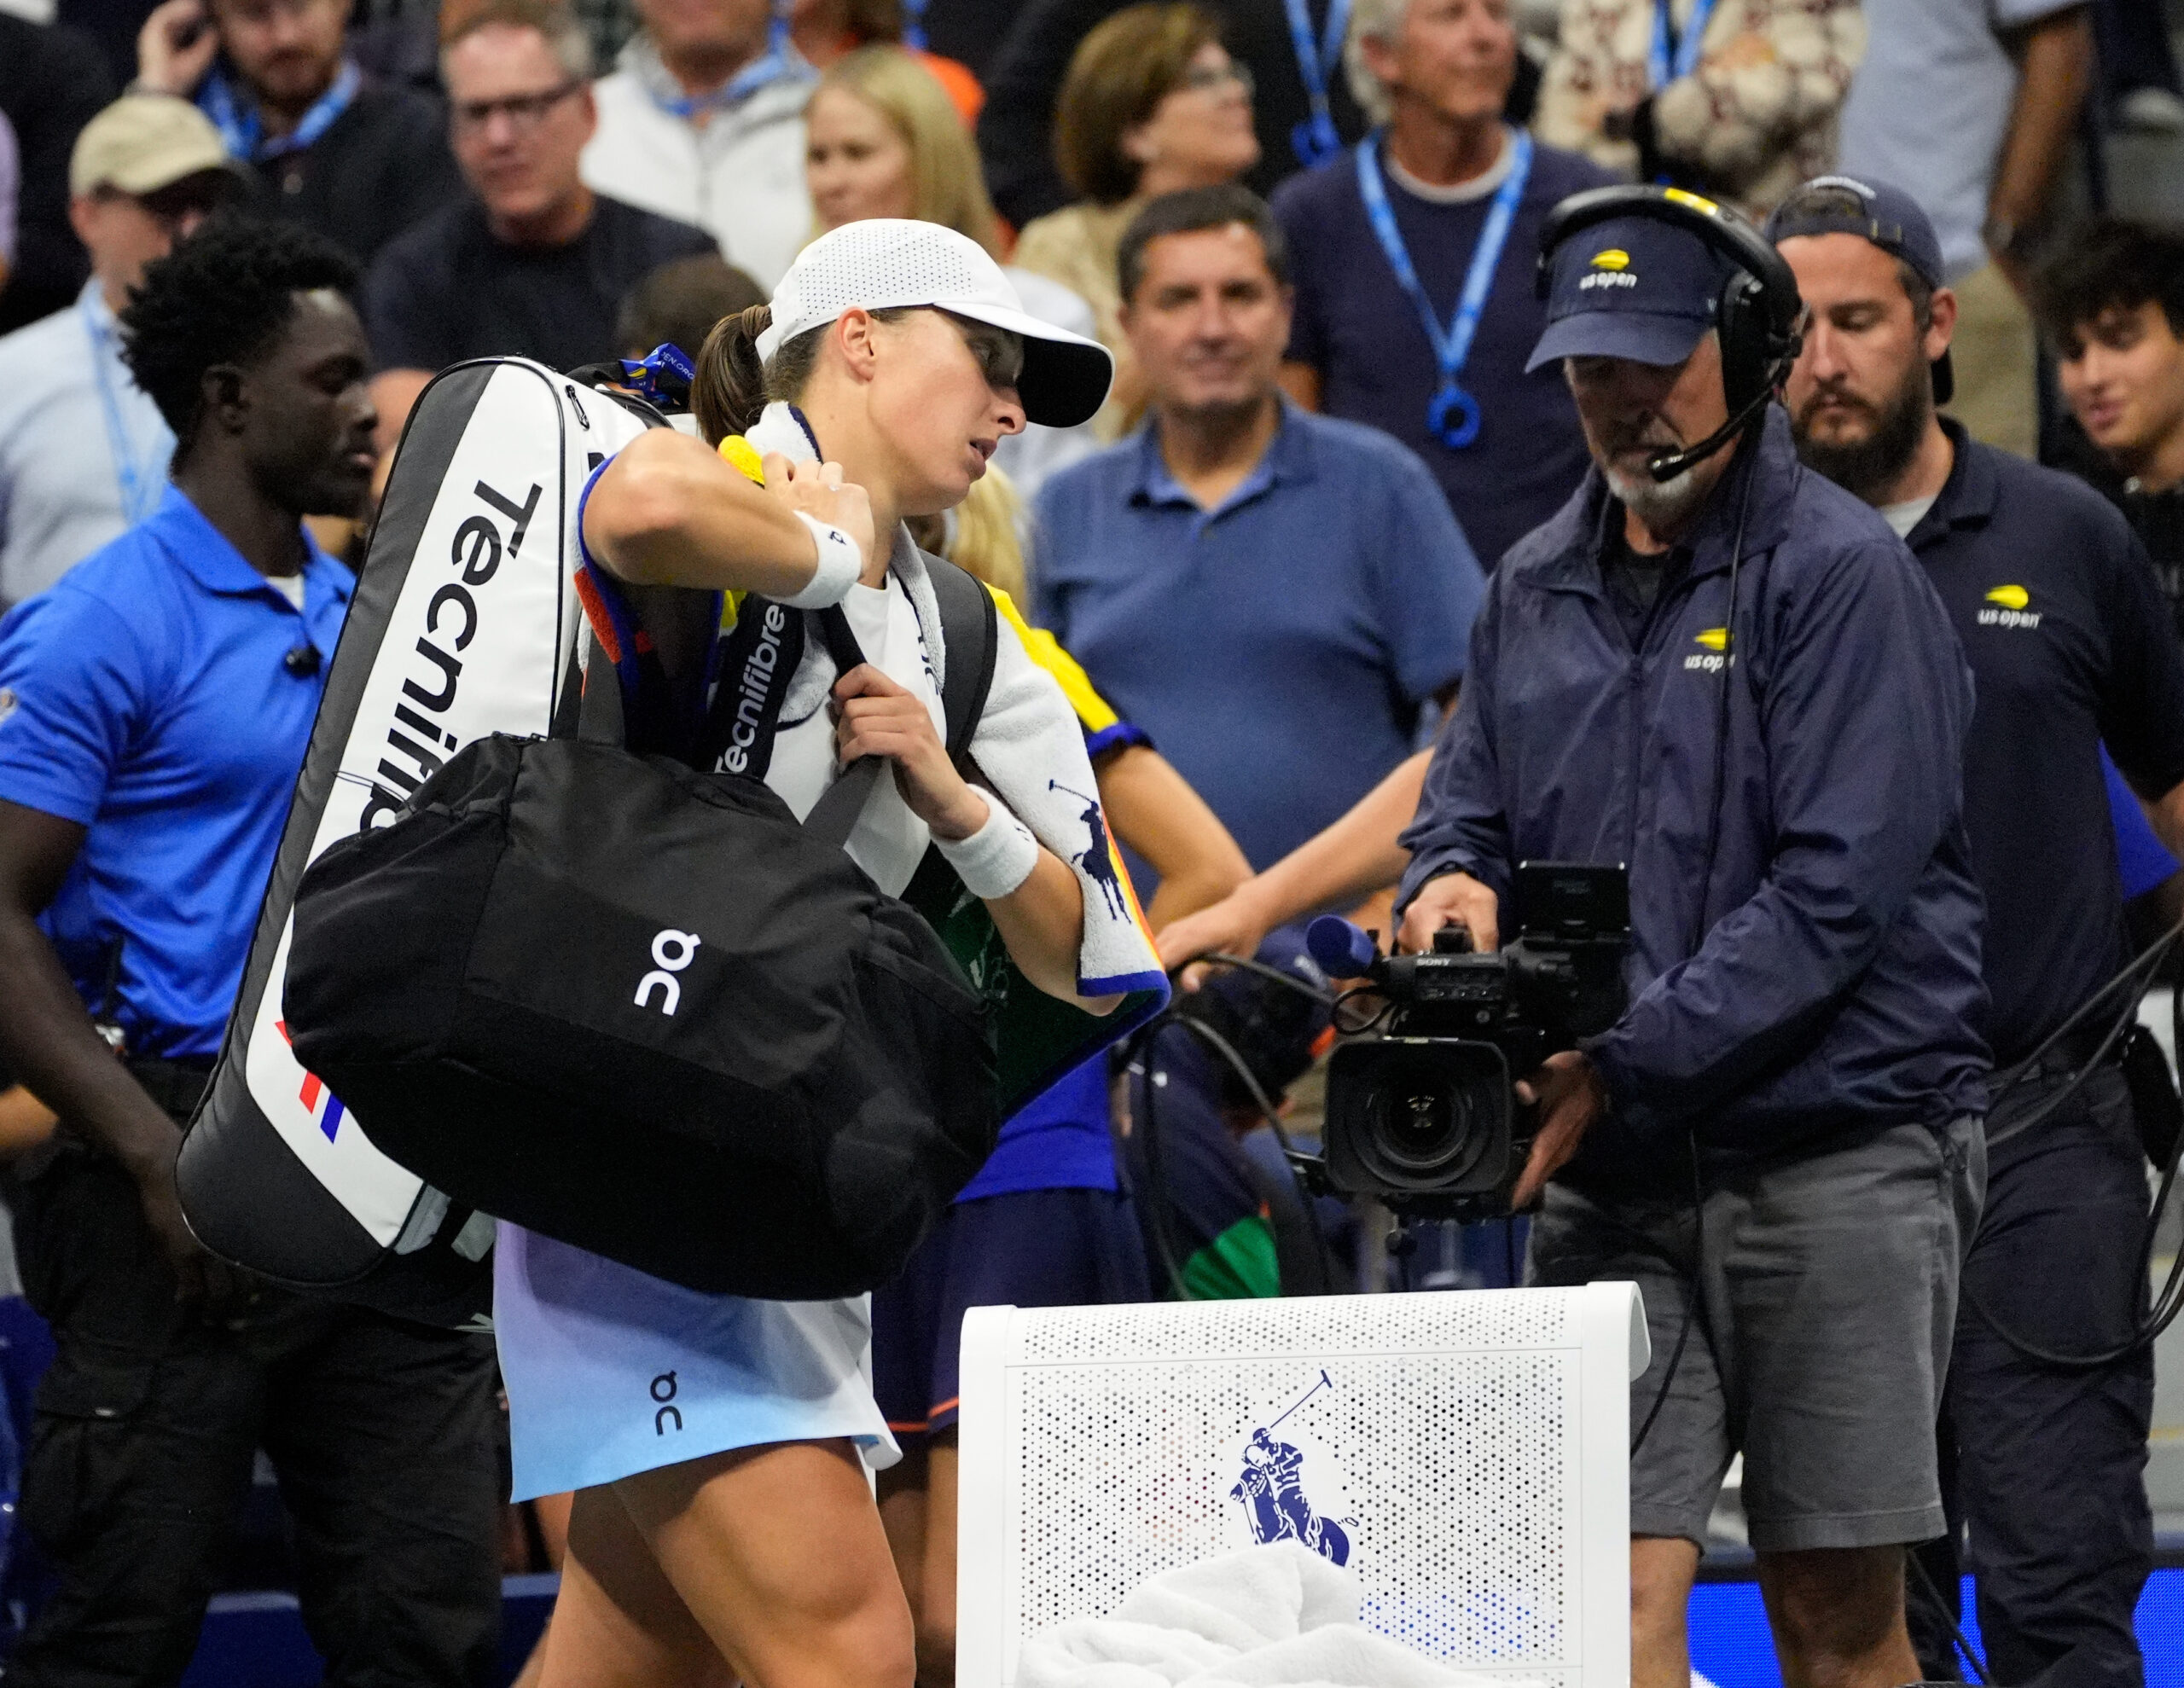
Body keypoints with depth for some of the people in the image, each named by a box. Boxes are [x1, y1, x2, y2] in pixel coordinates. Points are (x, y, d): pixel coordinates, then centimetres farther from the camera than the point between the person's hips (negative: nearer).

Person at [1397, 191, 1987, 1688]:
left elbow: (1837, 886, -14)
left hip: (1837, 1149, -5)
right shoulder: (1539, 587, 15)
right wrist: (1455, 879, -7)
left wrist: (1623, 1062, -19)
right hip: (1612, 1176, 5)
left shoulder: (1839, 572, -6)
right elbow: (1467, 797, 19)